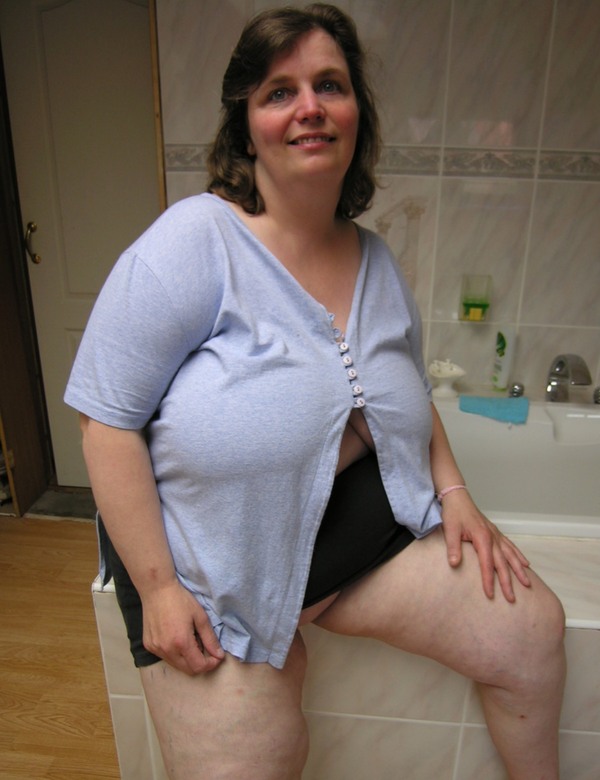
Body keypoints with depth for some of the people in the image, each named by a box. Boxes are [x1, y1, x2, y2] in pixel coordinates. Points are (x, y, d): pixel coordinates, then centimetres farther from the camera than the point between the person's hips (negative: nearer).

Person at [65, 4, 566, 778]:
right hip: (215, 559, -4)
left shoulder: (376, 260, 4)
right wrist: (157, 589, -17)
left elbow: (408, 395, 16)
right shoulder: (194, 242, -17)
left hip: (367, 526, 6)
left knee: (533, 627, 2)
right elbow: (109, 419, -17)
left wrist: (455, 494, 3)